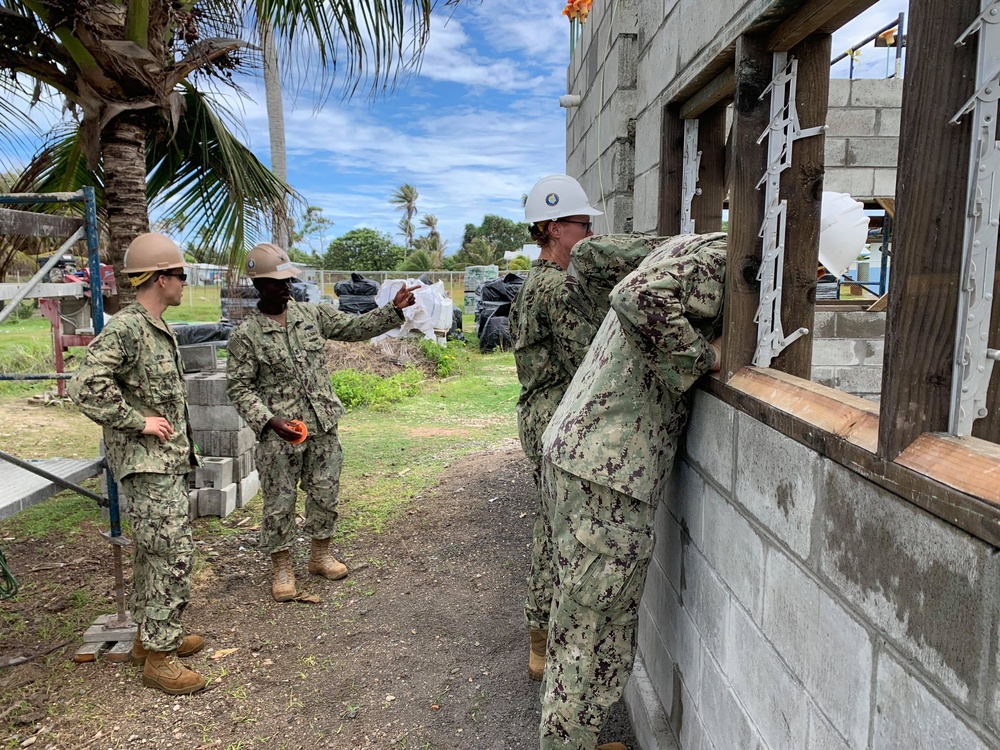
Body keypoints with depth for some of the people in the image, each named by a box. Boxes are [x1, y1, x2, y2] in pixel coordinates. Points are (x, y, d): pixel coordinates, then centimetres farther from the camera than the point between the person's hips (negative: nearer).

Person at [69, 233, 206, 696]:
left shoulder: (157, 329, 13)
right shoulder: (126, 328, -17)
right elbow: (86, 386, -27)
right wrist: (137, 421, -20)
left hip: (168, 460, 10)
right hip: (147, 464, -10)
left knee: (155, 552, 18)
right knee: (172, 553, -7)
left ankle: (150, 637, 31)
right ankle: (158, 657, 4)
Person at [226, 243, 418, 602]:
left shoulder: (313, 314, 6)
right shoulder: (246, 335, -6)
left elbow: (355, 327, 10)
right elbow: (239, 387, -6)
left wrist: (393, 310, -2)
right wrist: (269, 421, -20)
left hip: (323, 426, 4)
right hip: (280, 433, -4)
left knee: (326, 493, 12)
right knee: (280, 501, 5)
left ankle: (320, 555, 32)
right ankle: (281, 569, 22)